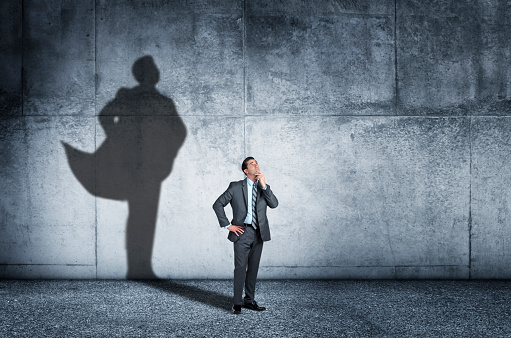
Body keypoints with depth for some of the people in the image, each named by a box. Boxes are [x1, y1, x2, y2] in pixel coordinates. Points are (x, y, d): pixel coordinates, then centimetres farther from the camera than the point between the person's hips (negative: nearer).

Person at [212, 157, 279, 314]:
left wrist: (264, 185, -15)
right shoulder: (236, 187, 0)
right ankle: (237, 303, -1)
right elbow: (218, 204, 0)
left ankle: (249, 300, 19)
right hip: (242, 232, -4)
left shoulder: (263, 187, 10)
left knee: (253, 268, 9)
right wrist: (227, 225, -5)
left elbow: (274, 204, -6)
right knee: (240, 267, -7)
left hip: (258, 233, 4)